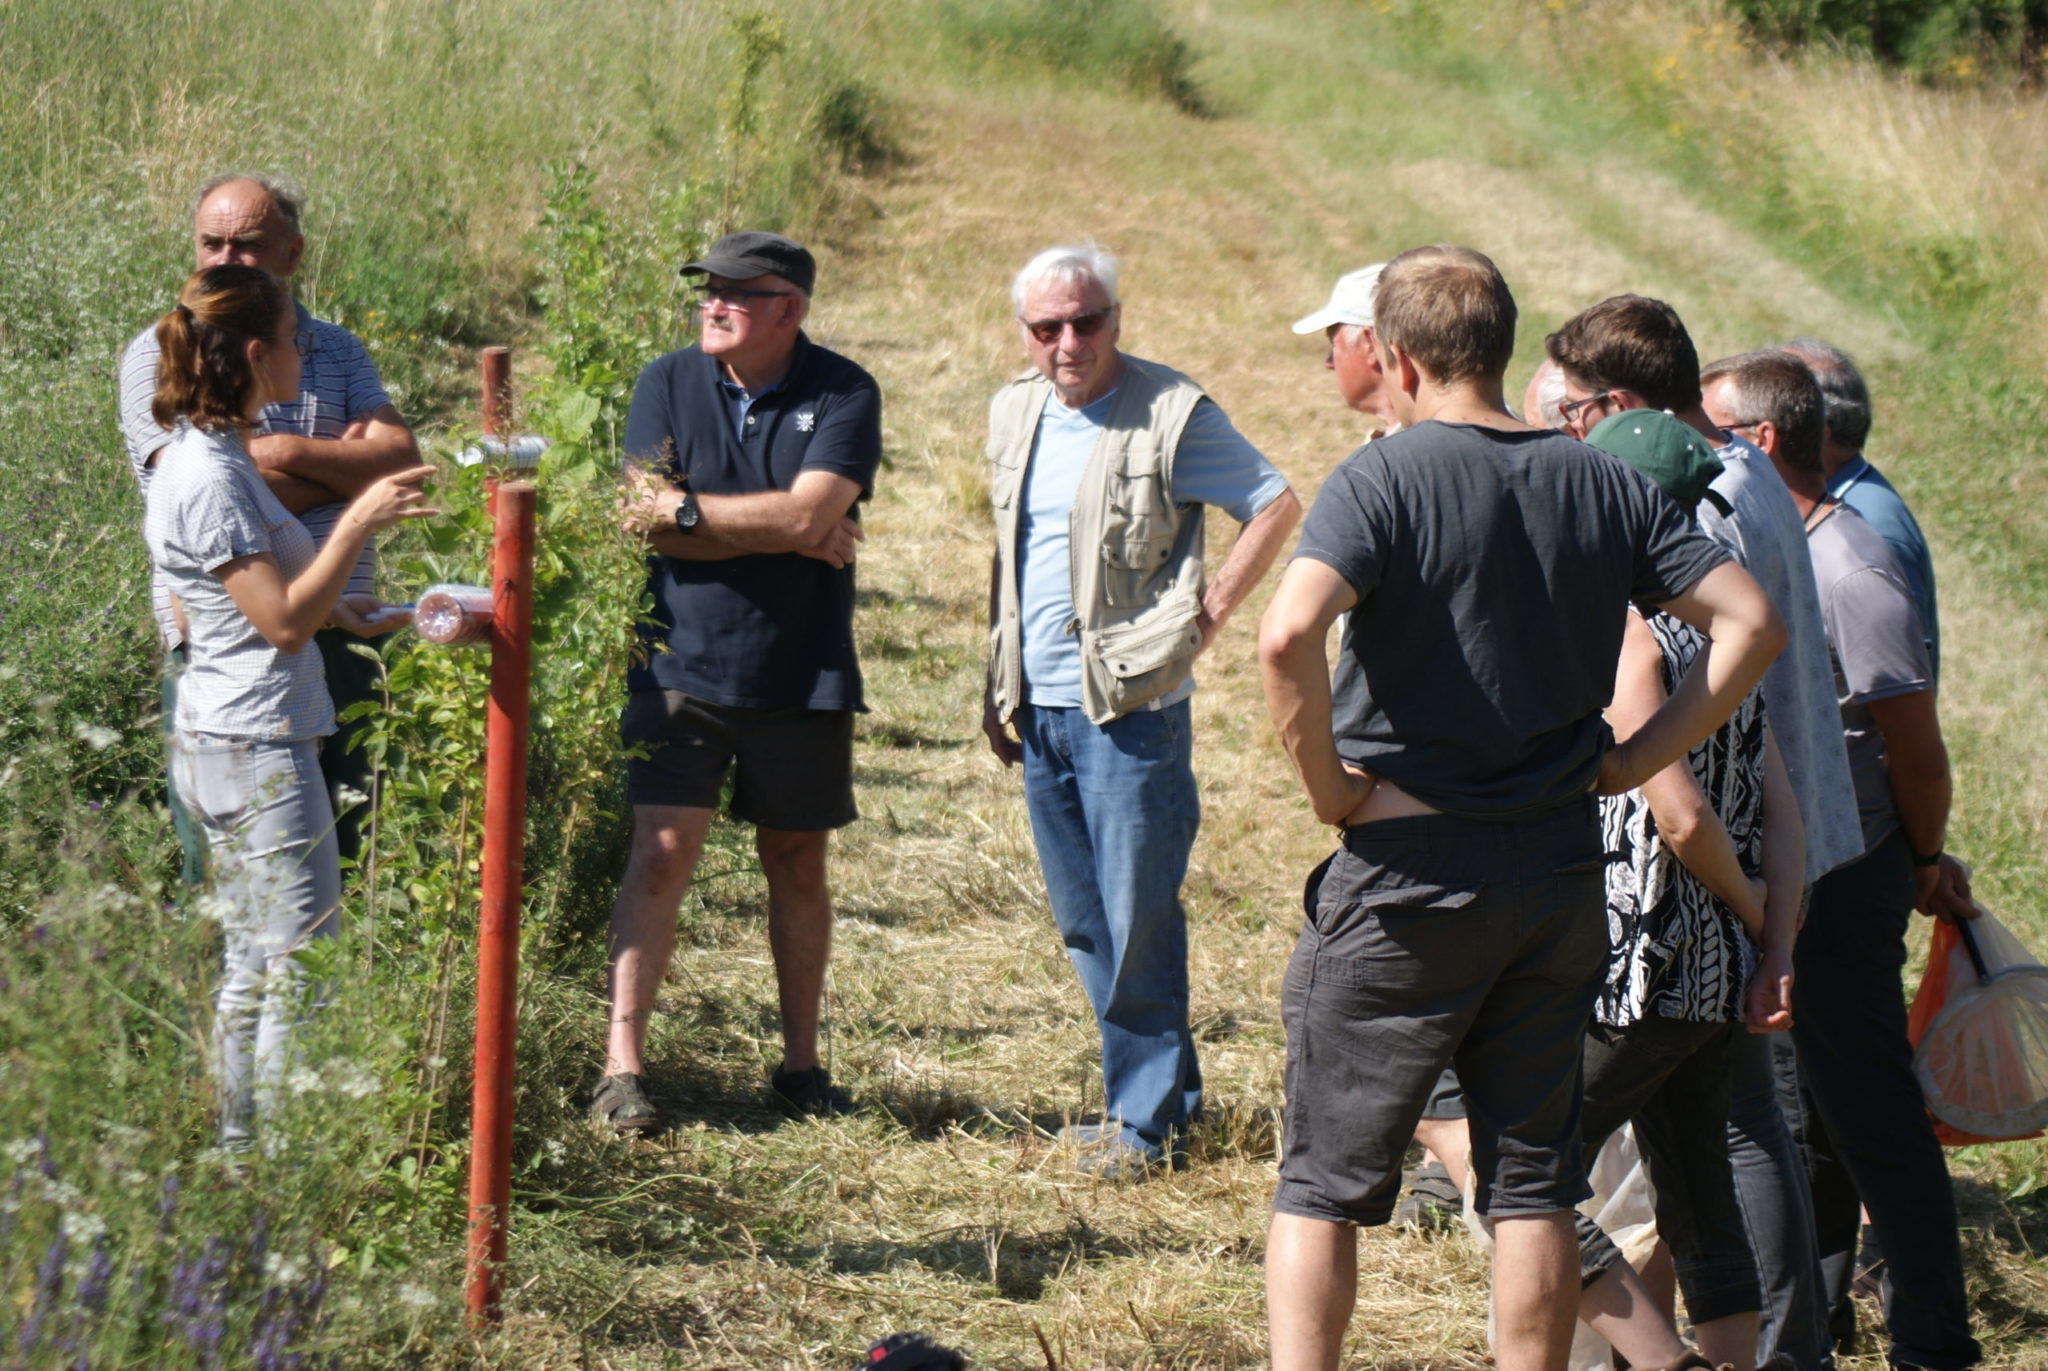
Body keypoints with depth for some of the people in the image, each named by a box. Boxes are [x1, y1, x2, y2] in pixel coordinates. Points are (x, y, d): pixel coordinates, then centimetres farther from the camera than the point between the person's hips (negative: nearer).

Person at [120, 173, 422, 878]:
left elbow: (400, 464, 1)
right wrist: (342, 463, -1)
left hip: (343, 629, 4)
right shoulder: (160, 355, 2)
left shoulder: (338, 351, 14)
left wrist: (286, 454, -9)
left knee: (343, 851, 6)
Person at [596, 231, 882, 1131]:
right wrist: (787, 533, -12)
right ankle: (622, 1063, -7)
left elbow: (806, 514, -18)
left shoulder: (843, 396, -5)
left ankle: (801, 1060, 20)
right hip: (683, 663, 0)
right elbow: (646, 523, -9)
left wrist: (686, 508, -13)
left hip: (802, 675, 0)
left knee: (797, 861, 10)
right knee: (660, 853, -8)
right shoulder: (667, 385, 1)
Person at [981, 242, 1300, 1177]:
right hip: (1039, 708, 7)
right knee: (1080, 920, 12)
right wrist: (999, 683, 18)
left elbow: (1276, 506, -4)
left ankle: (1145, 1118, 5)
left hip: (1129, 708, -7)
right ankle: (1169, 1087, 23)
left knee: (1136, 920, -4)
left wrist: (1206, 614, -9)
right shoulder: (1014, 413, 11)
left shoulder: (1170, 415, -10)